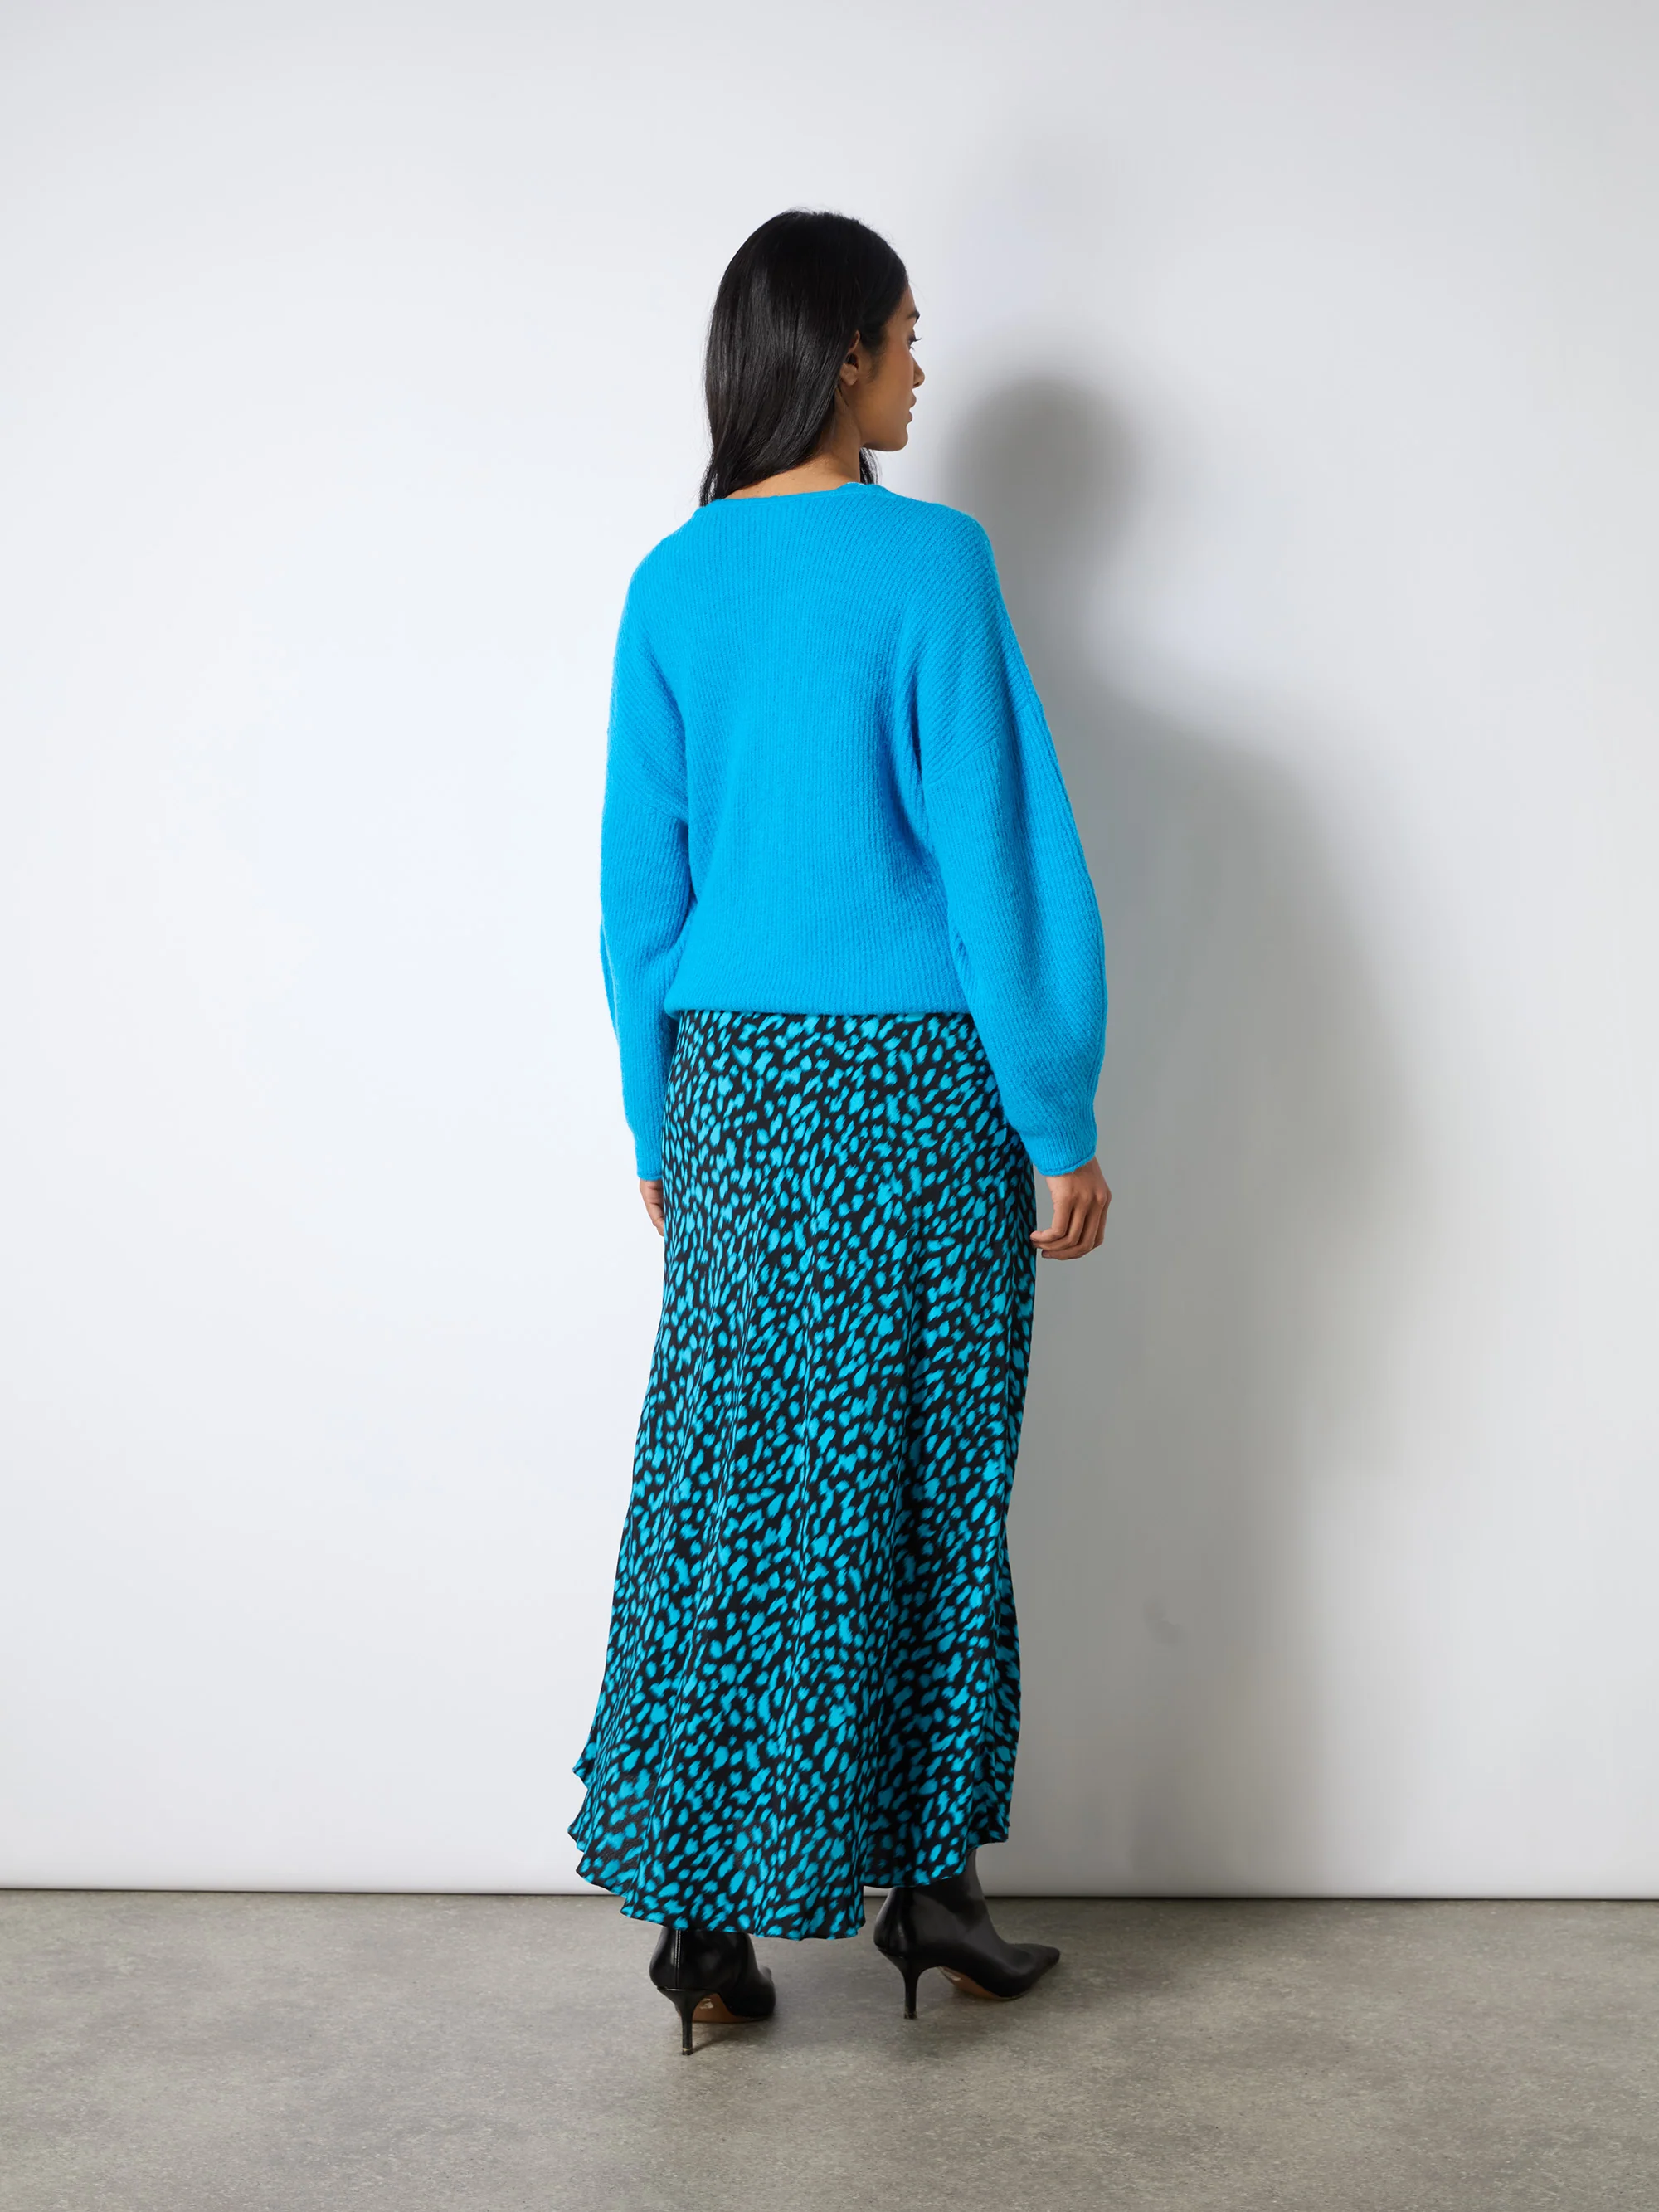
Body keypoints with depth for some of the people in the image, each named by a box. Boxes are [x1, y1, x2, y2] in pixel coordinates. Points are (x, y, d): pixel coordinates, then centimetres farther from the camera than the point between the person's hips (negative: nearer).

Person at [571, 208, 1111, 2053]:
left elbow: (638, 880, 7)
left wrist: (660, 1125, 15)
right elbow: (999, 854, -11)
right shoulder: (929, 559, -9)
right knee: (921, 1481, 8)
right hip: (914, 1081, -4)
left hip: (734, 1080, 4)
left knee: (718, 1481, 8)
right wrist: (1061, 1122, -5)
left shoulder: (670, 584, 5)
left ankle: (704, 1920, 14)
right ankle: (921, 1879, 21)